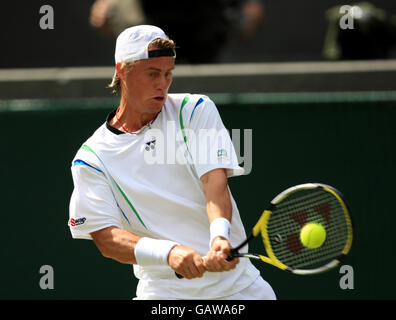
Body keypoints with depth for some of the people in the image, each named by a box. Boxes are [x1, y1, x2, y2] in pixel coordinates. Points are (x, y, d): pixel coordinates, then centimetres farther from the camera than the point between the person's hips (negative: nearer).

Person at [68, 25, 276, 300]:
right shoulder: (91, 158, -1)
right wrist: (168, 253, -29)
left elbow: (215, 182, -11)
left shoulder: (196, 110, 3)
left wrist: (220, 236, -31)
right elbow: (105, 237, -11)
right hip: (163, 291, -1)